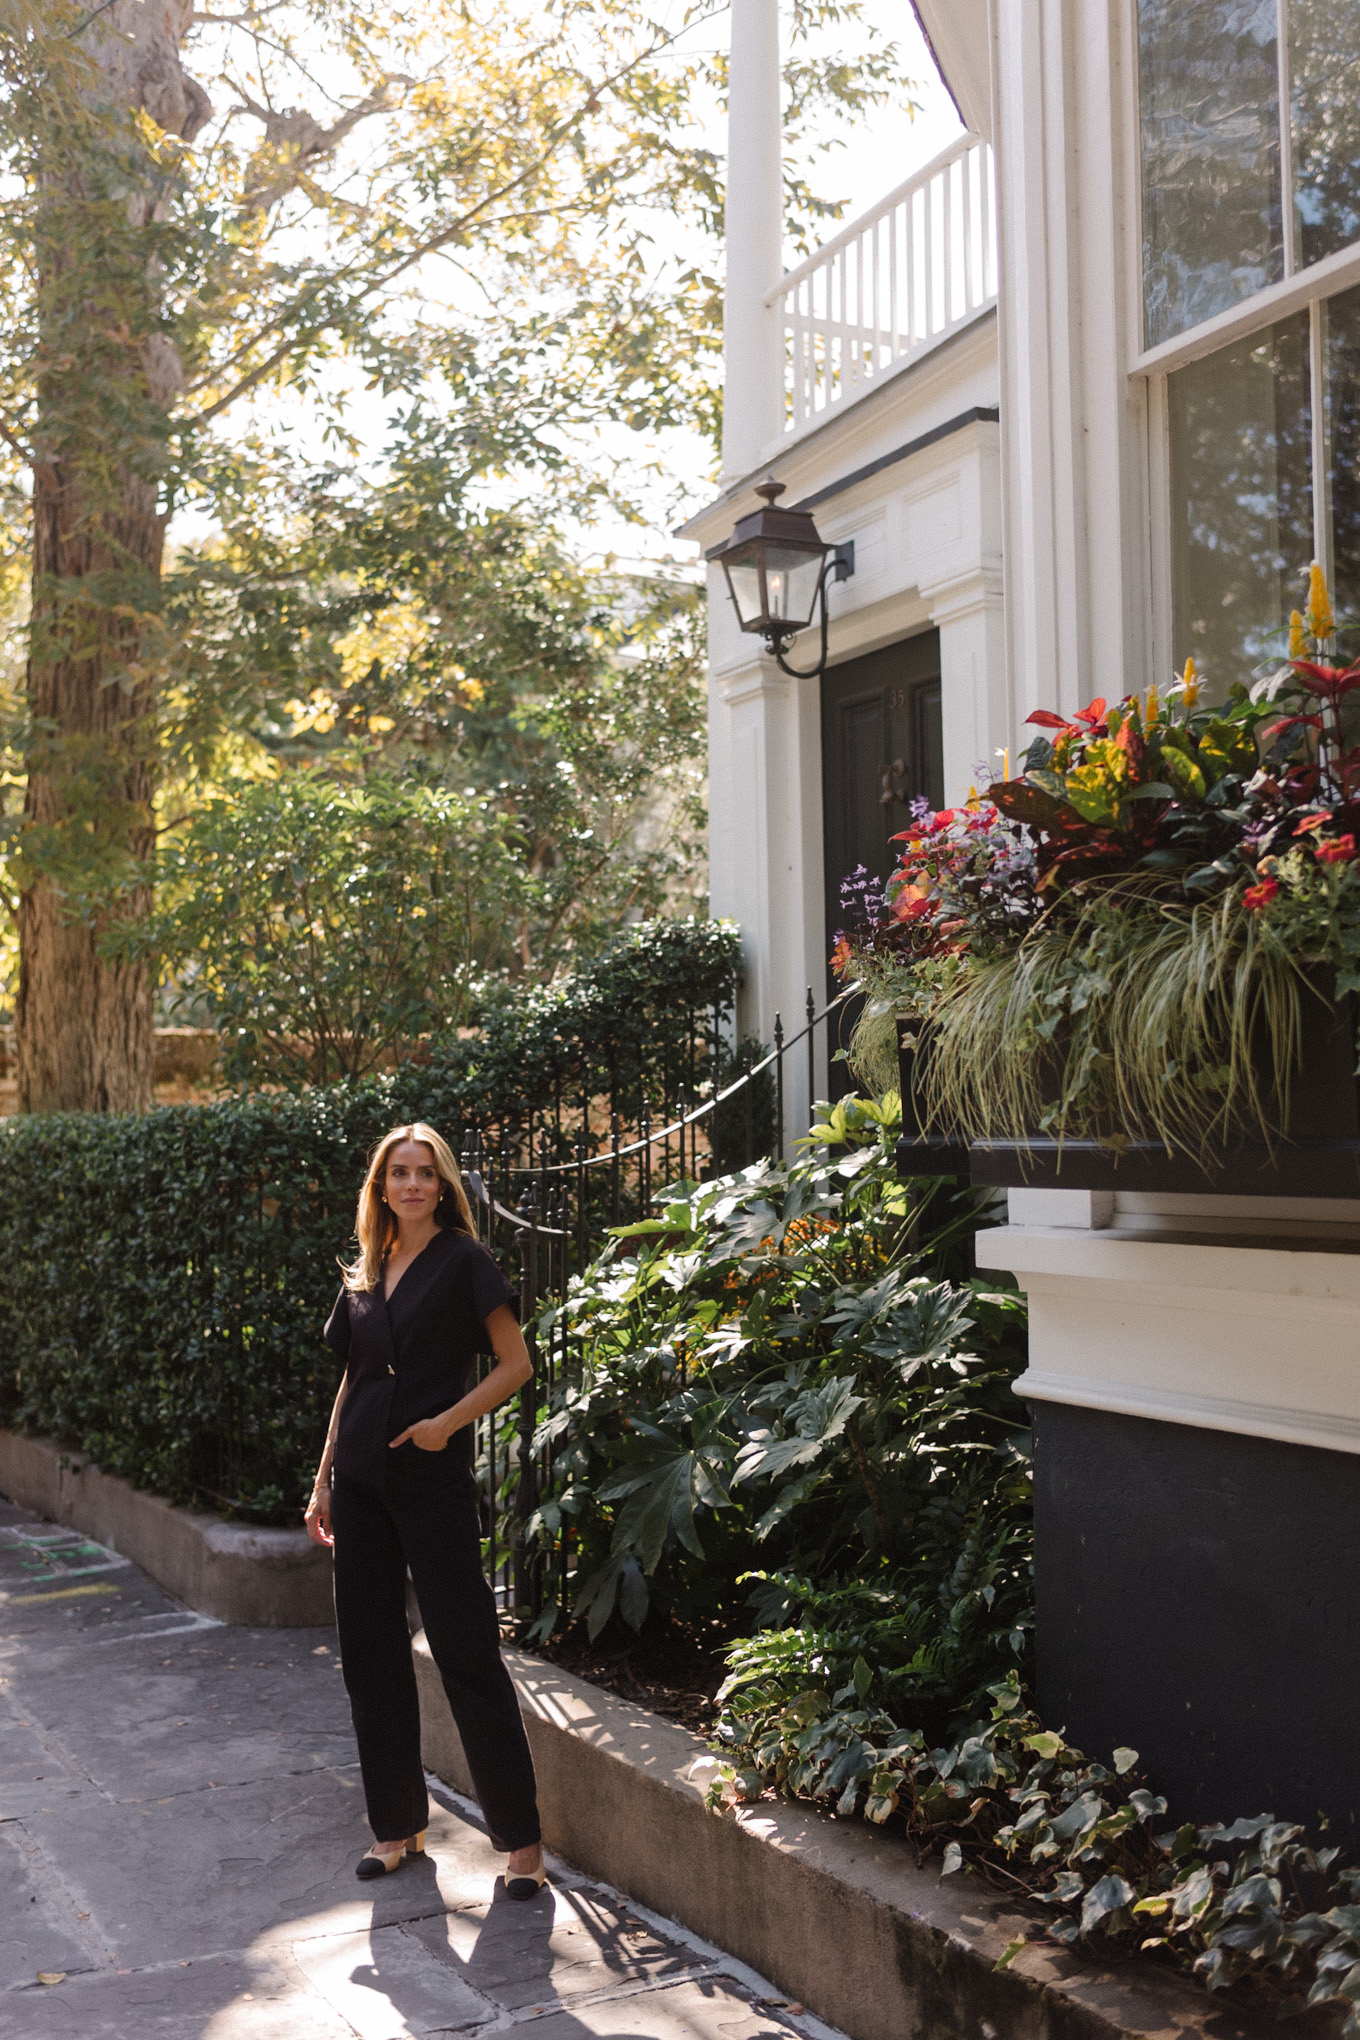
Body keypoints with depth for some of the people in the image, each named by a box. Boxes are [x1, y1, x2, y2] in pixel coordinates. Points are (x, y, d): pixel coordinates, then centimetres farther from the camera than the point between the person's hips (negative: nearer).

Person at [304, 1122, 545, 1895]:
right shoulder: (364, 1278, 13)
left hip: (433, 1477, -6)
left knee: (467, 1653, -5)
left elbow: (516, 1365, -6)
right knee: (370, 1652, 9)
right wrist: (322, 1482, 15)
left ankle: (522, 1838, 2)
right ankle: (398, 1825, 21)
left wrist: (449, 1420, -17)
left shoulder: (463, 1261, -3)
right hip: (362, 1479, 6)